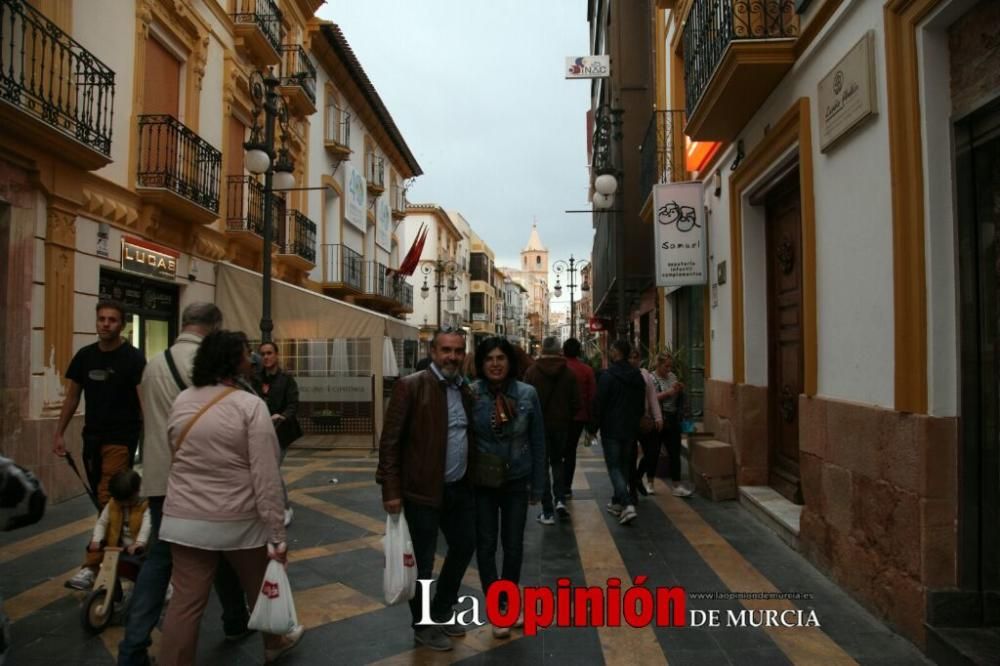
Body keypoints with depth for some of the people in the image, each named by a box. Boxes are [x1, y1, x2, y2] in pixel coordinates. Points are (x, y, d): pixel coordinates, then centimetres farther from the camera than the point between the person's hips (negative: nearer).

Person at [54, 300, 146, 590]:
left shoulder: (133, 358, -10)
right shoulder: (84, 356, 6)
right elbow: (72, 396, 13)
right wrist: (59, 433, 8)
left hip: (121, 437, -6)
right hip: (92, 436, 6)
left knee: (109, 502, -10)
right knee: (101, 499, 13)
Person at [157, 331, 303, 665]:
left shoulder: (181, 402, 2)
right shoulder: (251, 405, -15)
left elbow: (175, 455, 12)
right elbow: (265, 476, -17)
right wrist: (277, 533, -14)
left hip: (186, 518, 4)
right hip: (239, 519, -3)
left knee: (185, 601, 8)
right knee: (261, 588, 19)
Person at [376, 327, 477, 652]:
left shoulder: (465, 390, 7)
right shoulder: (410, 386, -13)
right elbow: (390, 441, -14)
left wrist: (473, 477, 8)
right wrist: (391, 490, -17)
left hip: (460, 488, 7)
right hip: (423, 491, -7)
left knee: (464, 546, 20)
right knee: (422, 562, 8)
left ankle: (442, 610, 42)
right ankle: (423, 625, 31)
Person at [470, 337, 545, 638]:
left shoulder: (527, 394, -9)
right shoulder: (470, 394, -12)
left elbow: (538, 442, -2)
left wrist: (537, 485, 1)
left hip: (516, 481, 1)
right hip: (481, 483, -1)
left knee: (513, 545, 14)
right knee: (486, 545, 9)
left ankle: (509, 601, 38)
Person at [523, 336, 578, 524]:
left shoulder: (532, 371, -9)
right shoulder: (568, 373, -3)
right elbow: (575, 402, -1)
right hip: (561, 424, 2)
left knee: (542, 466, 5)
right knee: (558, 461, 21)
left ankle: (547, 512, 5)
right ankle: (560, 499, 4)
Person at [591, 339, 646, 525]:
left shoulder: (607, 376, -14)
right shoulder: (638, 377, 8)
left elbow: (599, 404, -14)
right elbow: (642, 405, 14)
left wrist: (593, 427, -4)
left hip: (611, 429, -6)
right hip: (630, 429, 6)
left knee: (614, 467, -4)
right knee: (624, 465, 17)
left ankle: (627, 505, -18)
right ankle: (617, 502, 26)